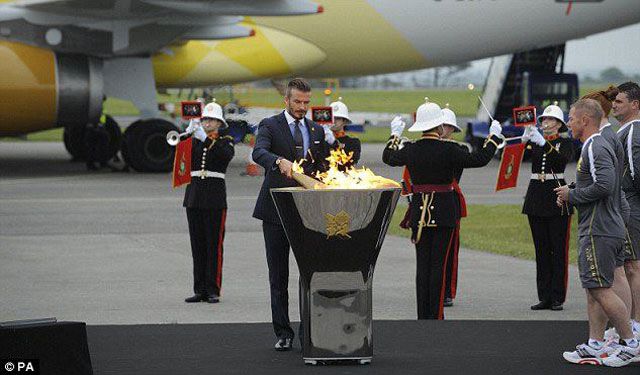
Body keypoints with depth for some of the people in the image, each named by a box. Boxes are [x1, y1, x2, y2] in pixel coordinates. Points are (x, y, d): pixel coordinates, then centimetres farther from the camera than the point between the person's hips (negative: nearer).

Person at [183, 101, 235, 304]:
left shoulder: (225, 142, 4)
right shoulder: (194, 141, 14)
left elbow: (227, 155, -17)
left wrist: (206, 138, -23)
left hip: (215, 197, -4)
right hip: (194, 195, 4)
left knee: (214, 244, -5)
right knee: (197, 245, 5)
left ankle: (213, 290, -3)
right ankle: (200, 290, 9)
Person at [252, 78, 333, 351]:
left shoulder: (317, 131, 13)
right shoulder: (270, 125, 0)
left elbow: (323, 169, 20)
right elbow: (259, 152, -21)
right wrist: (280, 161, -39)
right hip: (276, 209, -3)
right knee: (278, 274, 3)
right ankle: (283, 333, 9)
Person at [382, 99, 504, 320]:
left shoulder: (410, 150, -2)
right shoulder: (448, 150, -14)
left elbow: (388, 157, 18)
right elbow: (479, 159, -6)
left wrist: (395, 134, 33)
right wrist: (494, 136, 7)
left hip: (419, 212, 4)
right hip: (444, 213, -4)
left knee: (422, 264, 8)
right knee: (438, 264, -1)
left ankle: (423, 315, 10)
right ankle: (435, 316, -1)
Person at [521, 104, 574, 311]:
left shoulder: (565, 142, 1)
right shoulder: (534, 140, 12)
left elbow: (564, 159, -20)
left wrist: (543, 143, -27)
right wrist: (524, 140, -22)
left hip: (557, 197, -4)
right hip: (536, 197, 4)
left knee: (558, 249, -3)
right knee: (541, 249, 6)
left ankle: (557, 298, -1)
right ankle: (544, 297, 9)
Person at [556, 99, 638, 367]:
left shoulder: (595, 148, -14)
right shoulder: (595, 146, 19)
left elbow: (604, 185, -26)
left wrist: (571, 195, -13)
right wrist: (571, 194, 12)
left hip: (598, 231, -11)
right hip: (595, 230, 11)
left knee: (601, 289, -9)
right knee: (594, 289, 10)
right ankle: (596, 346, 12)